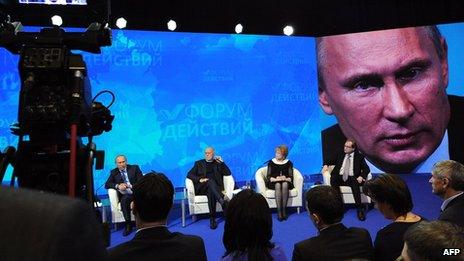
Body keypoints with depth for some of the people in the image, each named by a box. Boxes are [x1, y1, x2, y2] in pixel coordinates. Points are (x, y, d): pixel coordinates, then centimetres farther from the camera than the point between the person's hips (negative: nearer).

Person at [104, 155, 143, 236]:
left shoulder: (134, 168, 11)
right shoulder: (114, 172, 16)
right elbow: (107, 185, 7)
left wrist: (130, 186, -13)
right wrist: (117, 186, -12)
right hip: (124, 195, 1)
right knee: (124, 200, -35)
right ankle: (128, 225, -26)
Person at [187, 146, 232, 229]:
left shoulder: (218, 163, 24)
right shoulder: (199, 163, 22)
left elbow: (228, 173, 12)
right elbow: (189, 174, 7)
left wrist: (222, 162, 4)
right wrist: (199, 179, -11)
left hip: (215, 187, 1)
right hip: (201, 188, -1)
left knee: (210, 192, -37)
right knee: (210, 181, -36)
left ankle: (212, 219, -44)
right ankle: (222, 200, -54)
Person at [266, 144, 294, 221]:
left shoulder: (288, 163, 9)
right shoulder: (271, 162, 8)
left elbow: (291, 177, 3)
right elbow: (268, 176, 0)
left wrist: (286, 179, -20)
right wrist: (275, 179, -19)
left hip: (286, 182, 0)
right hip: (274, 183, 0)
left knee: (285, 185, -35)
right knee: (278, 185, -35)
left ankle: (284, 210, -32)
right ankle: (279, 211, -38)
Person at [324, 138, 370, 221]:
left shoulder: (359, 156, 10)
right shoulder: (341, 155, 18)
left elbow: (366, 169, 5)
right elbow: (332, 161, 28)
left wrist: (361, 176, -15)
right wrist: (326, 165, 5)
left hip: (352, 178, -2)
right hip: (340, 177, 2)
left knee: (355, 183, -37)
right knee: (333, 180, -32)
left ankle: (360, 209, -33)